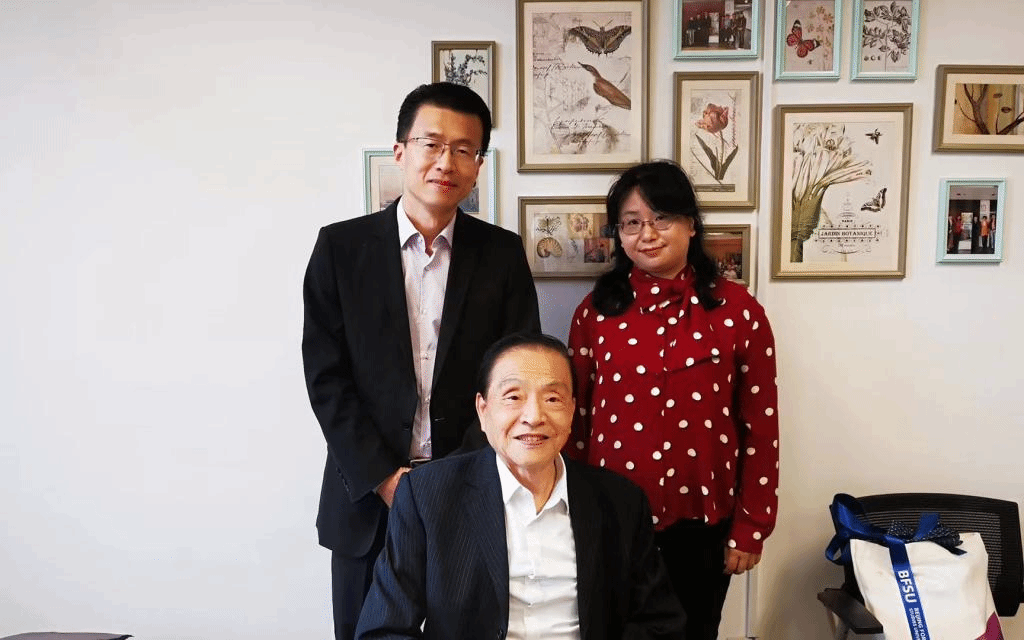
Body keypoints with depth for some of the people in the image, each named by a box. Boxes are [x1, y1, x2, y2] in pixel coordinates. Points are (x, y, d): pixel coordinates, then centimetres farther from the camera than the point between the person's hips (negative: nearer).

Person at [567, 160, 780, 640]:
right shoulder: (595, 312, -1)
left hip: (701, 522, -1)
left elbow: (760, 426, -2)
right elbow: (576, 419, 4)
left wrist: (750, 528, -1)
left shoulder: (737, 310, -5)